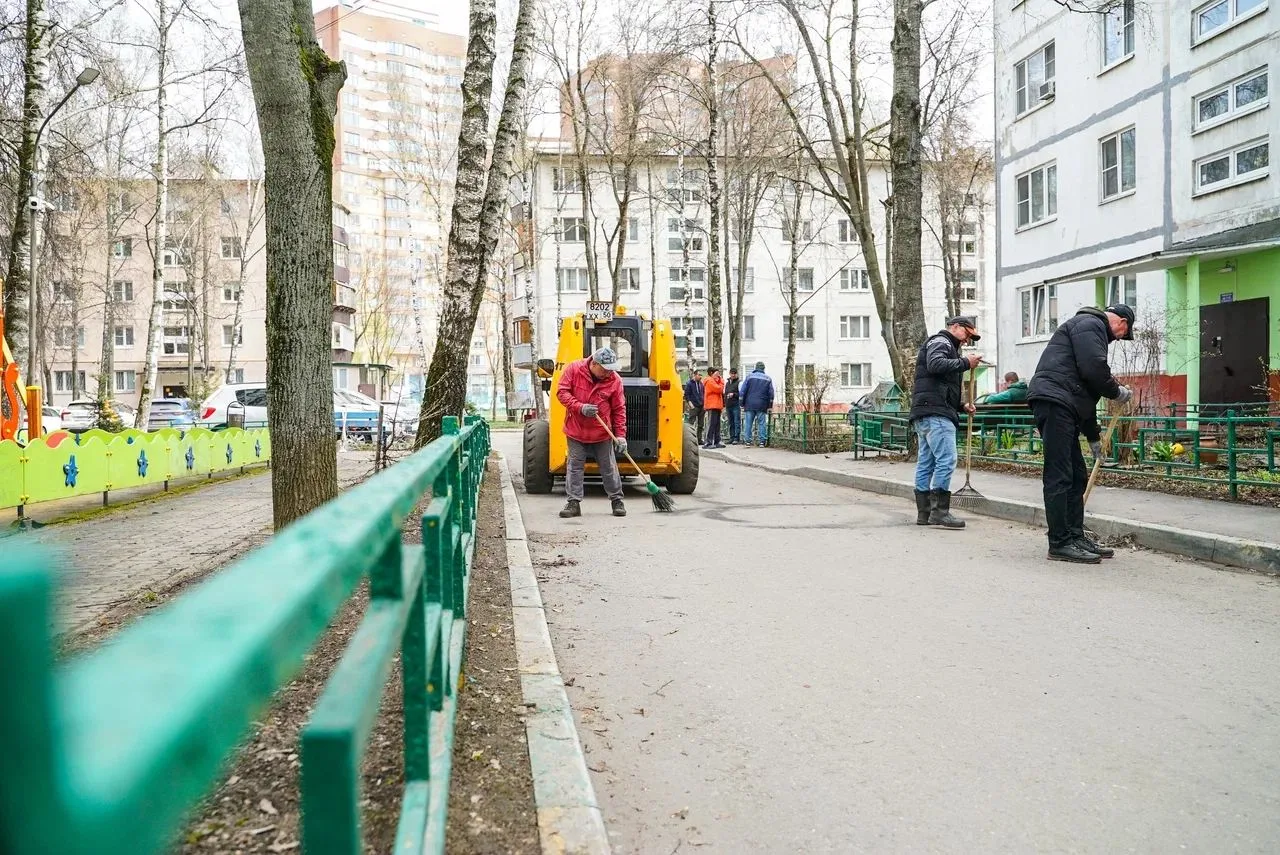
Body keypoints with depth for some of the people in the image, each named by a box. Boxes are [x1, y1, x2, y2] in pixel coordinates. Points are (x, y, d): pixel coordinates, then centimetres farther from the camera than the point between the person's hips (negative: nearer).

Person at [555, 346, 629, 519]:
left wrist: (620, 435, -9)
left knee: (609, 468, 8)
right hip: (576, 431, 0)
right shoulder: (573, 369, -11)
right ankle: (574, 503, 11)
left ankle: (617, 500, 21)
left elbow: (619, 409, -5)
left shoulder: (615, 380, -9)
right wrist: (580, 407, -23)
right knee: (575, 467, 4)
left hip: (602, 433, 0)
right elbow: (562, 391, -10)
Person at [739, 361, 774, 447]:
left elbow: (742, 391, 1)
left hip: (750, 404, 0)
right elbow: (771, 393, 8)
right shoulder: (768, 379, 7)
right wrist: (770, 406, 12)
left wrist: (742, 404, 6)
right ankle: (762, 441, -1)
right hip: (762, 405, 0)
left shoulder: (749, 376, 3)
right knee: (762, 423, 2)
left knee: (749, 423, 5)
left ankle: (748, 440, 4)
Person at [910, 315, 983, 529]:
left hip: (926, 414, 11)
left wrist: (961, 405, 19)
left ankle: (924, 513, 9)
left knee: (926, 463, 8)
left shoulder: (947, 346, 31)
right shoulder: (940, 342, 0)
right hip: (935, 413, -11)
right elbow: (936, 365, -22)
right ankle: (939, 511, -16)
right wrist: (965, 363, -16)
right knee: (946, 460, -14)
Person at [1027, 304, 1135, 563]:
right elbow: (1094, 370, -16)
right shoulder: (1090, 324, 0)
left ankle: (1076, 537, 19)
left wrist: (1093, 436, 32)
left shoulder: (1090, 328, 32)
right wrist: (1118, 392, 3)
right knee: (1059, 476, -9)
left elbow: (1085, 391, 33)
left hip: (1064, 407, 11)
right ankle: (1060, 544, -7)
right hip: (1054, 402, -11)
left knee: (1077, 476, 13)